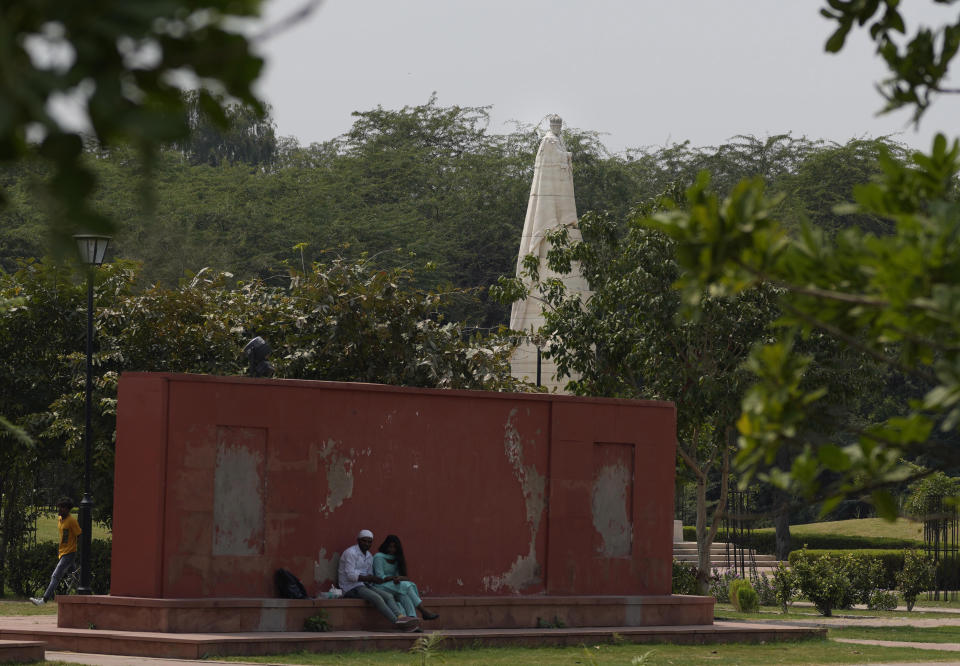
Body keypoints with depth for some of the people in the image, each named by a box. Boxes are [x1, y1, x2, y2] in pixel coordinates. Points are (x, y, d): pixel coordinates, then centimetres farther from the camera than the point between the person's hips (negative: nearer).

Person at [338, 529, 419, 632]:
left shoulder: (369, 557, 16)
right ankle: (397, 622, -39)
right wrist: (371, 578, -22)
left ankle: (401, 617, -39)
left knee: (388, 596, -15)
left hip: (364, 585, 8)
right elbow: (350, 575, -18)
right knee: (376, 598, -30)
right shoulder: (350, 553, -10)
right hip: (351, 588, -8)